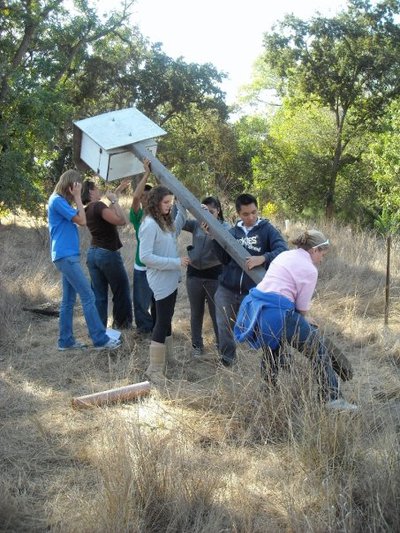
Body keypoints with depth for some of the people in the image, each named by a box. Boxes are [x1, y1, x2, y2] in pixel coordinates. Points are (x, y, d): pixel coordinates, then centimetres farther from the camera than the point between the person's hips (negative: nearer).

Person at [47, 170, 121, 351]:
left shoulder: (61, 200, 17)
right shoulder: (57, 200, -14)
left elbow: (78, 219, 15)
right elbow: (82, 221, -15)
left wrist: (76, 198, 10)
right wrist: (77, 197, -11)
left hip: (67, 255, 10)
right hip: (66, 256, -10)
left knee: (69, 299, 11)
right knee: (88, 296, -10)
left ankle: (66, 340, 14)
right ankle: (100, 339, -8)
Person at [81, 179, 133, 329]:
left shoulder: (88, 210, 8)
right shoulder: (98, 206, -18)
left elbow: (110, 214, 22)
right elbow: (122, 220, -26)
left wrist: (113, 201, 20)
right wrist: (114, 200, -17)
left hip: (93, 253, 8)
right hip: (108, 254, -8)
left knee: (99, 294, 9)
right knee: (122, 291, 9)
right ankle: (122, 324, 17)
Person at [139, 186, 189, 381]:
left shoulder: (165, 222, 7)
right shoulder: (150, 224, -19)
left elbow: (176, 229, 30)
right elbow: (145, 257, -23)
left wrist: (182, 207, 15)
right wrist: (176, 262, -22)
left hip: (171, 279, 9)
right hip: (161, 281, -9)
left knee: (166, 320, 18)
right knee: (162, 321, -4)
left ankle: (166, 360, 32)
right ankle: (155, 369, 4)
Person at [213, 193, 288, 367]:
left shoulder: (267, 229, -1)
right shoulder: (233, 232, 10)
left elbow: (283, 250, -14)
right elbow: (224, 259, 5)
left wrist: (262, 258, -30)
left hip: (254, 292, -3)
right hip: (226, 290, 4)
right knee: (224, 329, 10)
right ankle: (226, 364, 26)